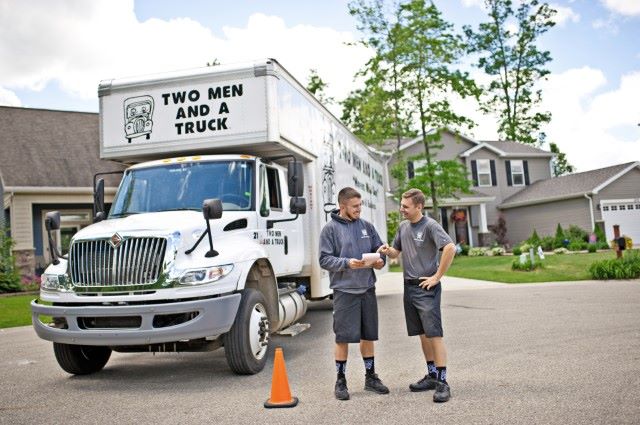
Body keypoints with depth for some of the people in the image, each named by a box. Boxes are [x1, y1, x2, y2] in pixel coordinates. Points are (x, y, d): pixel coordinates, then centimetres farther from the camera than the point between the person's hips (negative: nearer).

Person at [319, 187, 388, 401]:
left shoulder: (367, 226, 9)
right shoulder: (330, 229, -5)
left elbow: (379, 249, 16)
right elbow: (324, 260, -8)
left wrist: (380, 260, -6)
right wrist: (347, 263, -22)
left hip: (368, 289, 5)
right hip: (344, 290, -4)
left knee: (368, 335, 13)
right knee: (343, 337, 1)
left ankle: (370, 377, 27)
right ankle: (341, 381, 15)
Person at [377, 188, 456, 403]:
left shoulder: (430, 226, -12)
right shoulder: (403, 226, 12)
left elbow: (450, 248, -23)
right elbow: (396, 252, 20)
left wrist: (437, 277, -18)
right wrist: (387, 251, -4)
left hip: (427, 288, -8)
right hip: (409, 287, 8)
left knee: (434, 334, -8)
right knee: (422, 334, 13)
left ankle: (442, 382, -4)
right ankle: (432, 375, 24)